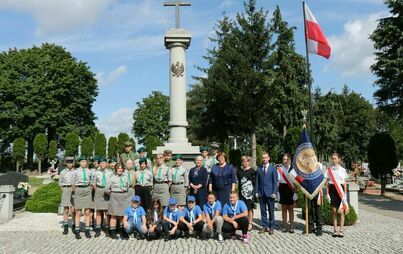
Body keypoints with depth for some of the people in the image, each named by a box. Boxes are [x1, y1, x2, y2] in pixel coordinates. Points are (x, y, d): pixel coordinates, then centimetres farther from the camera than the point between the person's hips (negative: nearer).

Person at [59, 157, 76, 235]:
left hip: (74, 191, -1)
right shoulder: (63, 172, 7)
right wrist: (62, 189, 5)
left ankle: (73, 227, 8)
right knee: (66, 210, 2)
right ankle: (66, 228, 8)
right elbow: (60, 182, 17)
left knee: (73, 210, -3)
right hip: (65, 191, 1)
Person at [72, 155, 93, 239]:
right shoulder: (76, 171, -1)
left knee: (87, 212, 4)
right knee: (78, 212, 1)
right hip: (79, 190, -2)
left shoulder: (89, 171, 6)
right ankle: (77, 232, 7)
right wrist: (75, 192, 9)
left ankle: (87, 231, 11)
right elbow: (73, 184, 6)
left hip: (87, 190, 2)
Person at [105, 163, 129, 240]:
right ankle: (113, 232, 6)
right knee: (114, 215, 0)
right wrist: (112, 194, 5)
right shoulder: (113, 178, -3)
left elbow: (127, 187, 18)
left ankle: (124, 232, 11)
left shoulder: (125, 178, 8)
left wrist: (125, 193, 11)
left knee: (124, 215, 4)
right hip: (115, 198, -3)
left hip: (124, 197, 4)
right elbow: (106, 189, -1)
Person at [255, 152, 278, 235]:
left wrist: (274, 192, -10)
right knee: (263, 211, 7)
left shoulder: (273, 168, 1)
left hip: (270, 193, -3)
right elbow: (257, 181, 9)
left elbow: (275, 181, -2)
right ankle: (264, 226, 15)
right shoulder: (259, 169, 9)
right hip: (261, 193, 3)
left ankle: (271, 227, 12)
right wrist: (257, 192, 1)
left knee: (271, 211, 4)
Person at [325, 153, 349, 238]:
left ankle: (341, 230, 3)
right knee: (334, 211, 3)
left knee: (341, 211, -4)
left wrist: (345, 194, 1)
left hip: (340, 190, -1)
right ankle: (335, 230, 10)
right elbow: (327, 182, 6)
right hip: (332, 189, 1)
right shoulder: (329, 170, 5)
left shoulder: (342, 170, 4)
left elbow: (344, 183, 7)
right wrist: (327, 193, 0)